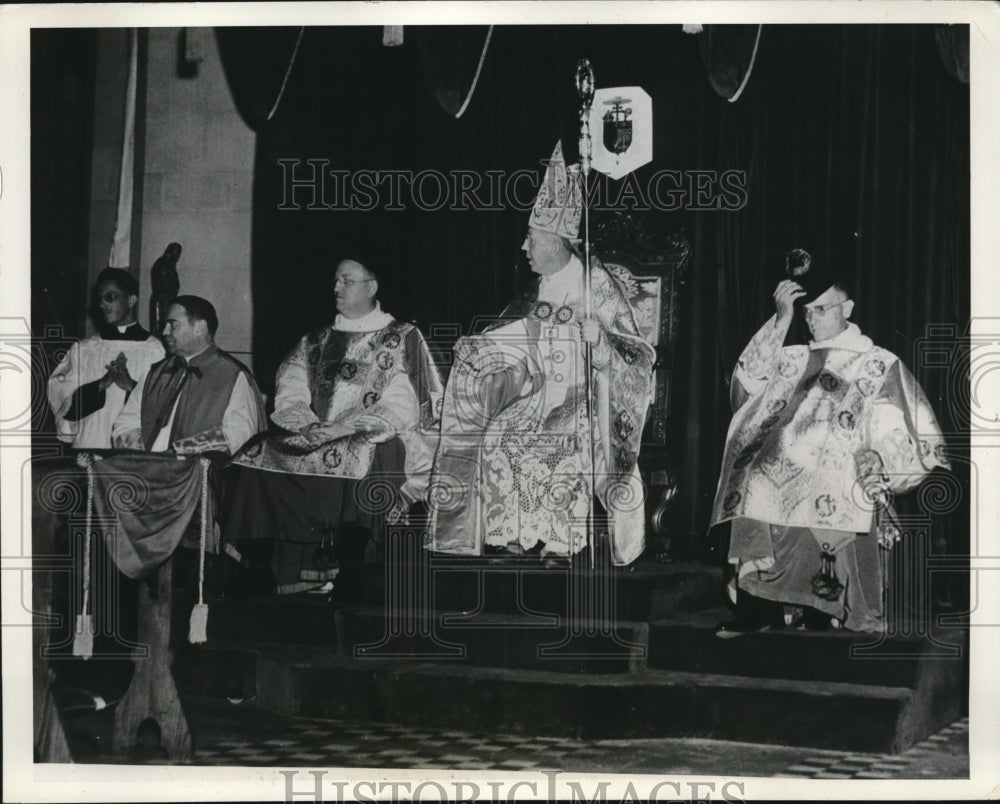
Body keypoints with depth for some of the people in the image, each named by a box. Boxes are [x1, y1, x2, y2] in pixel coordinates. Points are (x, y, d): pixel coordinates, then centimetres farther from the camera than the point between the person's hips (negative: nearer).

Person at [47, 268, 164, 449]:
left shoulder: (154, 350, 2)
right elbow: (58, 396, 3)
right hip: (88, 445, 2)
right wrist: (100, 385, -10)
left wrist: (131, 386, -15)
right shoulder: (82, 349, 10)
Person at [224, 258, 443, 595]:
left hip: (377, 442, -5)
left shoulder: (403, 339, 6)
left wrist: (339, 430, -14)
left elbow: (402, 410, -5)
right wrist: (310, 427, -8)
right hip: (316, 440, 5)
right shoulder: (316, 342, 21)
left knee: (362, 456, -38)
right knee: (258, 454, -21)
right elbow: (289, 397, 13)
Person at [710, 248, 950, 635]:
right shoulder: (793, 360, 22)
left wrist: (878, 460, -15)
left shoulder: (880, 365, 9)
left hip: (836, 509, -4)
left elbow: (902, 437, 4)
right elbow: (748, 378, 5)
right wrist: (781, 320, 1)